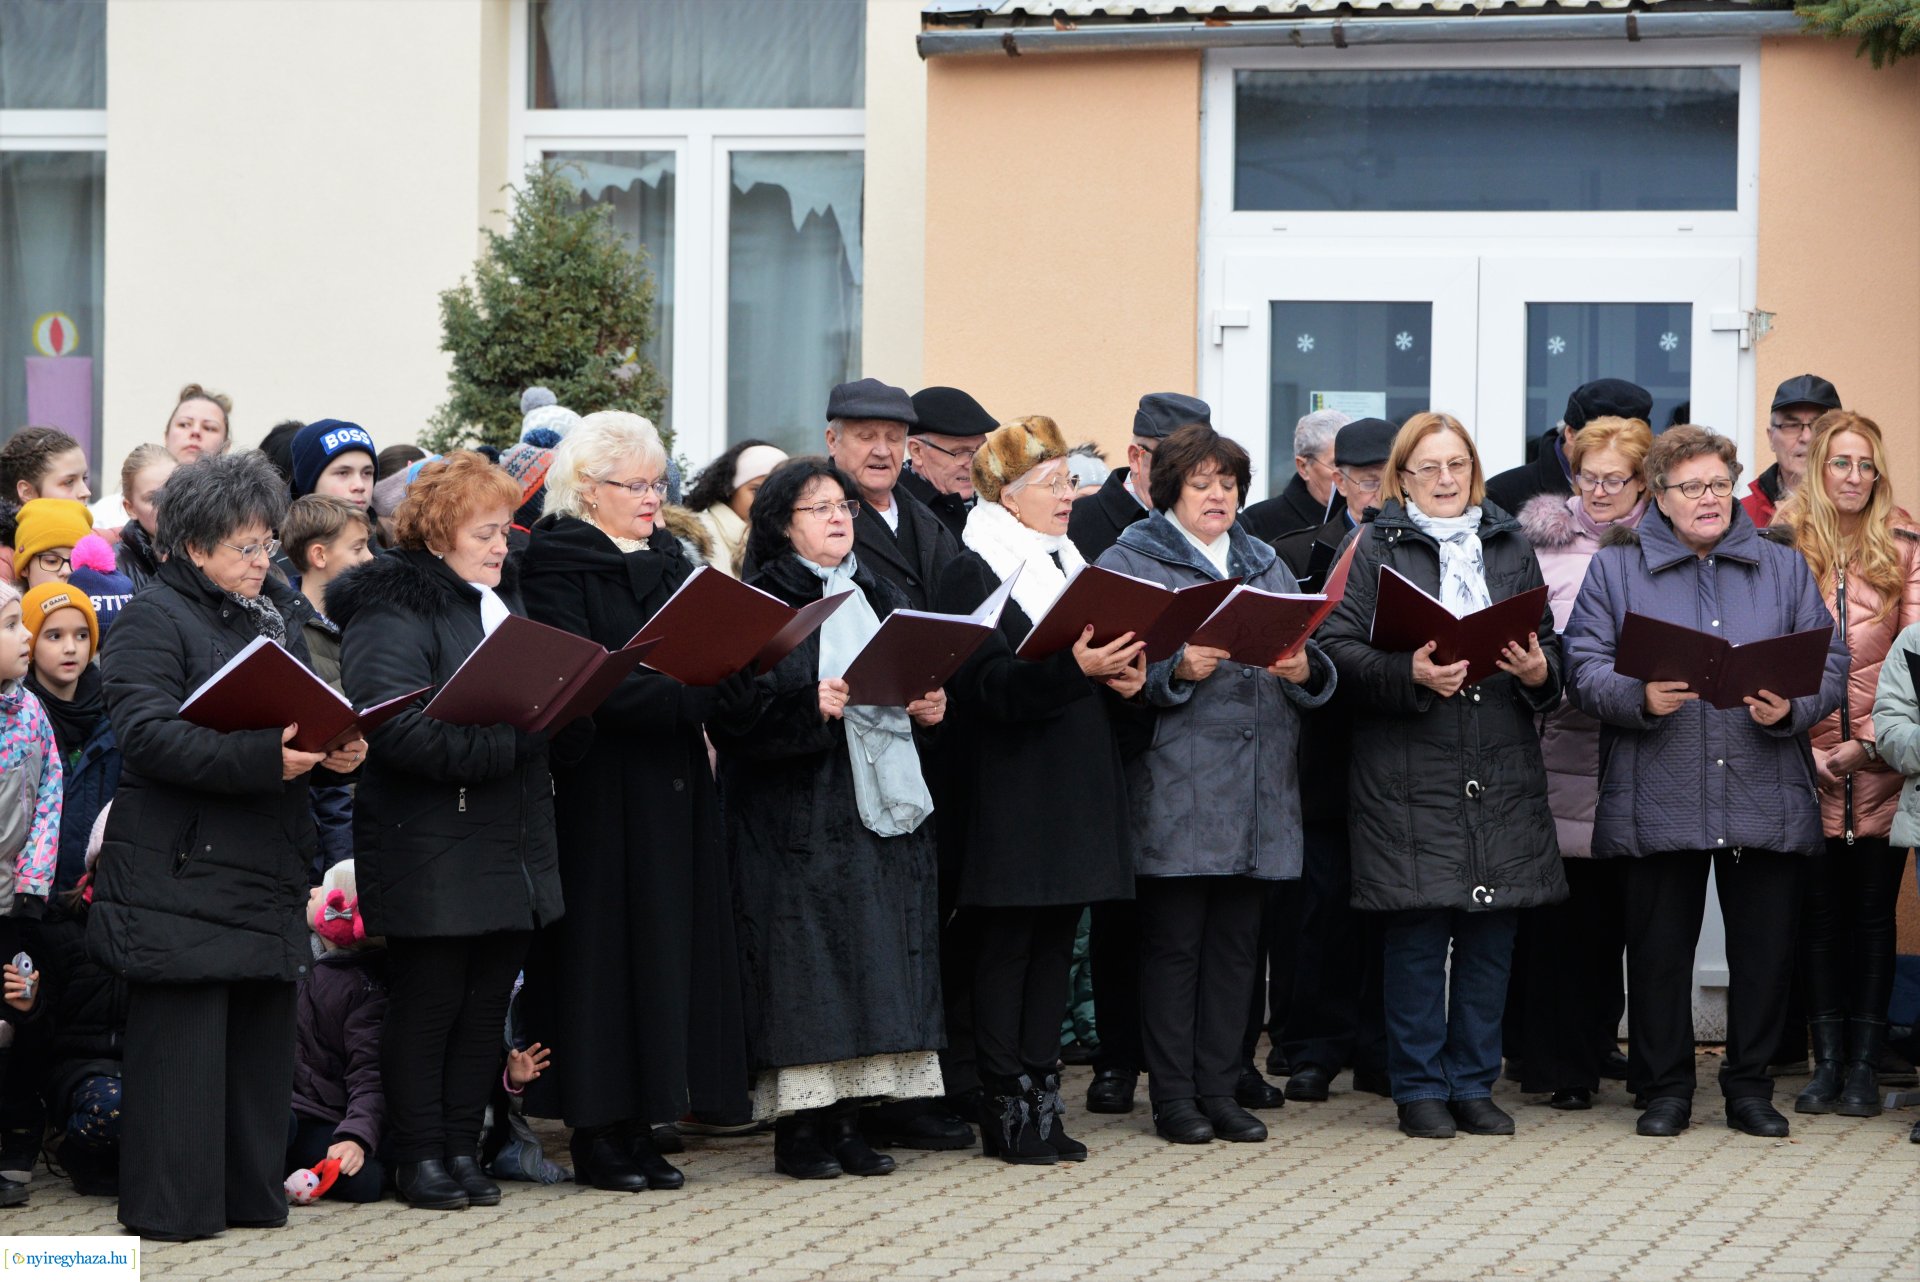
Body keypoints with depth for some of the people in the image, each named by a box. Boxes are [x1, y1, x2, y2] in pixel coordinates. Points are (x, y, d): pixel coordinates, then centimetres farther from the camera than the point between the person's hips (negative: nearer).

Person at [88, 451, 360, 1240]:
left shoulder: (277, 614, 19)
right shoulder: (154, 619, -6)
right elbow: (147, 733, -18)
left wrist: (337, 749, 0)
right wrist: (261, 760, -28)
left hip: (266, 869, 8)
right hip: (179, 872, -7)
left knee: (263, 1032, 8)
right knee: (183, 1037, -7)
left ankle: (251, 1194, 15)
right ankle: (170, 1205, -2)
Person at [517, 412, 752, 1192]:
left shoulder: (667, 561, 16)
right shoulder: (557, 567, -8)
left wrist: (738, 669, -8)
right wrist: (694, 692, -25)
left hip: (673, 794, 7)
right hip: (601, 796, -7)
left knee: (667, 946, 6)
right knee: (605, 949, -4)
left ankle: (639, 1126, 12)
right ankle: (597, 1135, 2)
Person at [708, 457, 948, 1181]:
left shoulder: (879, 598, 16)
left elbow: (919, 685, 20)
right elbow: (732, 712, -12)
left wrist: (930, 707, -1)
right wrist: (808, 708, -24)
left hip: (883, 809, 6)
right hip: (796, 815, -6)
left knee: (873, 958, 4)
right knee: (805, 962, -7)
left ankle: (847, 1120, 9)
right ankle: (798, 1128, -3)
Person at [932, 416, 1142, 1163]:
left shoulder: (1068, 564, 17)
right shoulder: (974, 573, -7)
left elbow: (1108, 652, 21)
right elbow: (992, 687, -17)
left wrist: (1123, 672, -2)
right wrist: (1074, 668, -30)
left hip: (1076, 790, 7)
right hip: (1012, 794, -7)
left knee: (1055, 942, 8)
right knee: (1006, 947, -3)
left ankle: (1039, 1094, 11)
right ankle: (1006, 1109, 0)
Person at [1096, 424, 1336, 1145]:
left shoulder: (1265, 565, 18)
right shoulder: (1130, 563, 2)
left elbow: (1316, 670, 14)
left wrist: (1303, 670, -8)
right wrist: (1179, 672, -22)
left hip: (1259, 788, 5)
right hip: (1175, 785, -5)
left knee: (1236, 942, 7)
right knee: (1173, 942, -2)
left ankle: (1220, 1089, 13)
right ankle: (1172, 1095, 4)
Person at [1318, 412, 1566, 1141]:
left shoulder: (1510, 548, 16)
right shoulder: (1375, 549, 4)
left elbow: (1549, 642, 18)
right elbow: (1338, 646, -5)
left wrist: (1540, 672, -4)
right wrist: (1411, 675, -20)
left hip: (1501, 774, 4)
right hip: (1409, 774, -4)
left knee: (1491, 932, 5)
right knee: (1417, 931, -2)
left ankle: (1473, 1083, 14)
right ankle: (1420, 1088, 7)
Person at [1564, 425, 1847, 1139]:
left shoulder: (1784, 569, 13)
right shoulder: (1616, 569, 8)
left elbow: (1830, 666, 7)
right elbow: (1584, 667, -1)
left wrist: (1790, 708, -13)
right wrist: (1640, 698, -20)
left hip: (1764, 803, 1)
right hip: (1657, 803, -1)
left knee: (1765, 948, 3)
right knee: (1660, 948, 2)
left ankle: (1750, 1086, 15)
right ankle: (1665, 1088, 14)